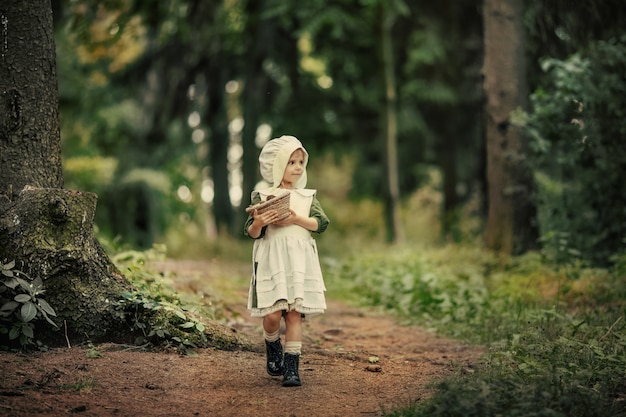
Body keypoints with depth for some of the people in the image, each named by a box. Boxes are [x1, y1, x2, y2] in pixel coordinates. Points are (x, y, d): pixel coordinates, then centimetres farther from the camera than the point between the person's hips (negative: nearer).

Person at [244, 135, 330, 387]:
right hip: (271, 260, -2)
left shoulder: (307, 196, 11)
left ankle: (291, 368, 2)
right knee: (273, 314, -8)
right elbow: (252, 233, -1)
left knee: (294, 313, -3)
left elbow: (322, 223, -3)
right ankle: (273, 351, 24)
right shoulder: (262, 197, 3)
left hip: (299, 261, 2)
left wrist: (297, 219, -16)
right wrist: (258, 223, -23)